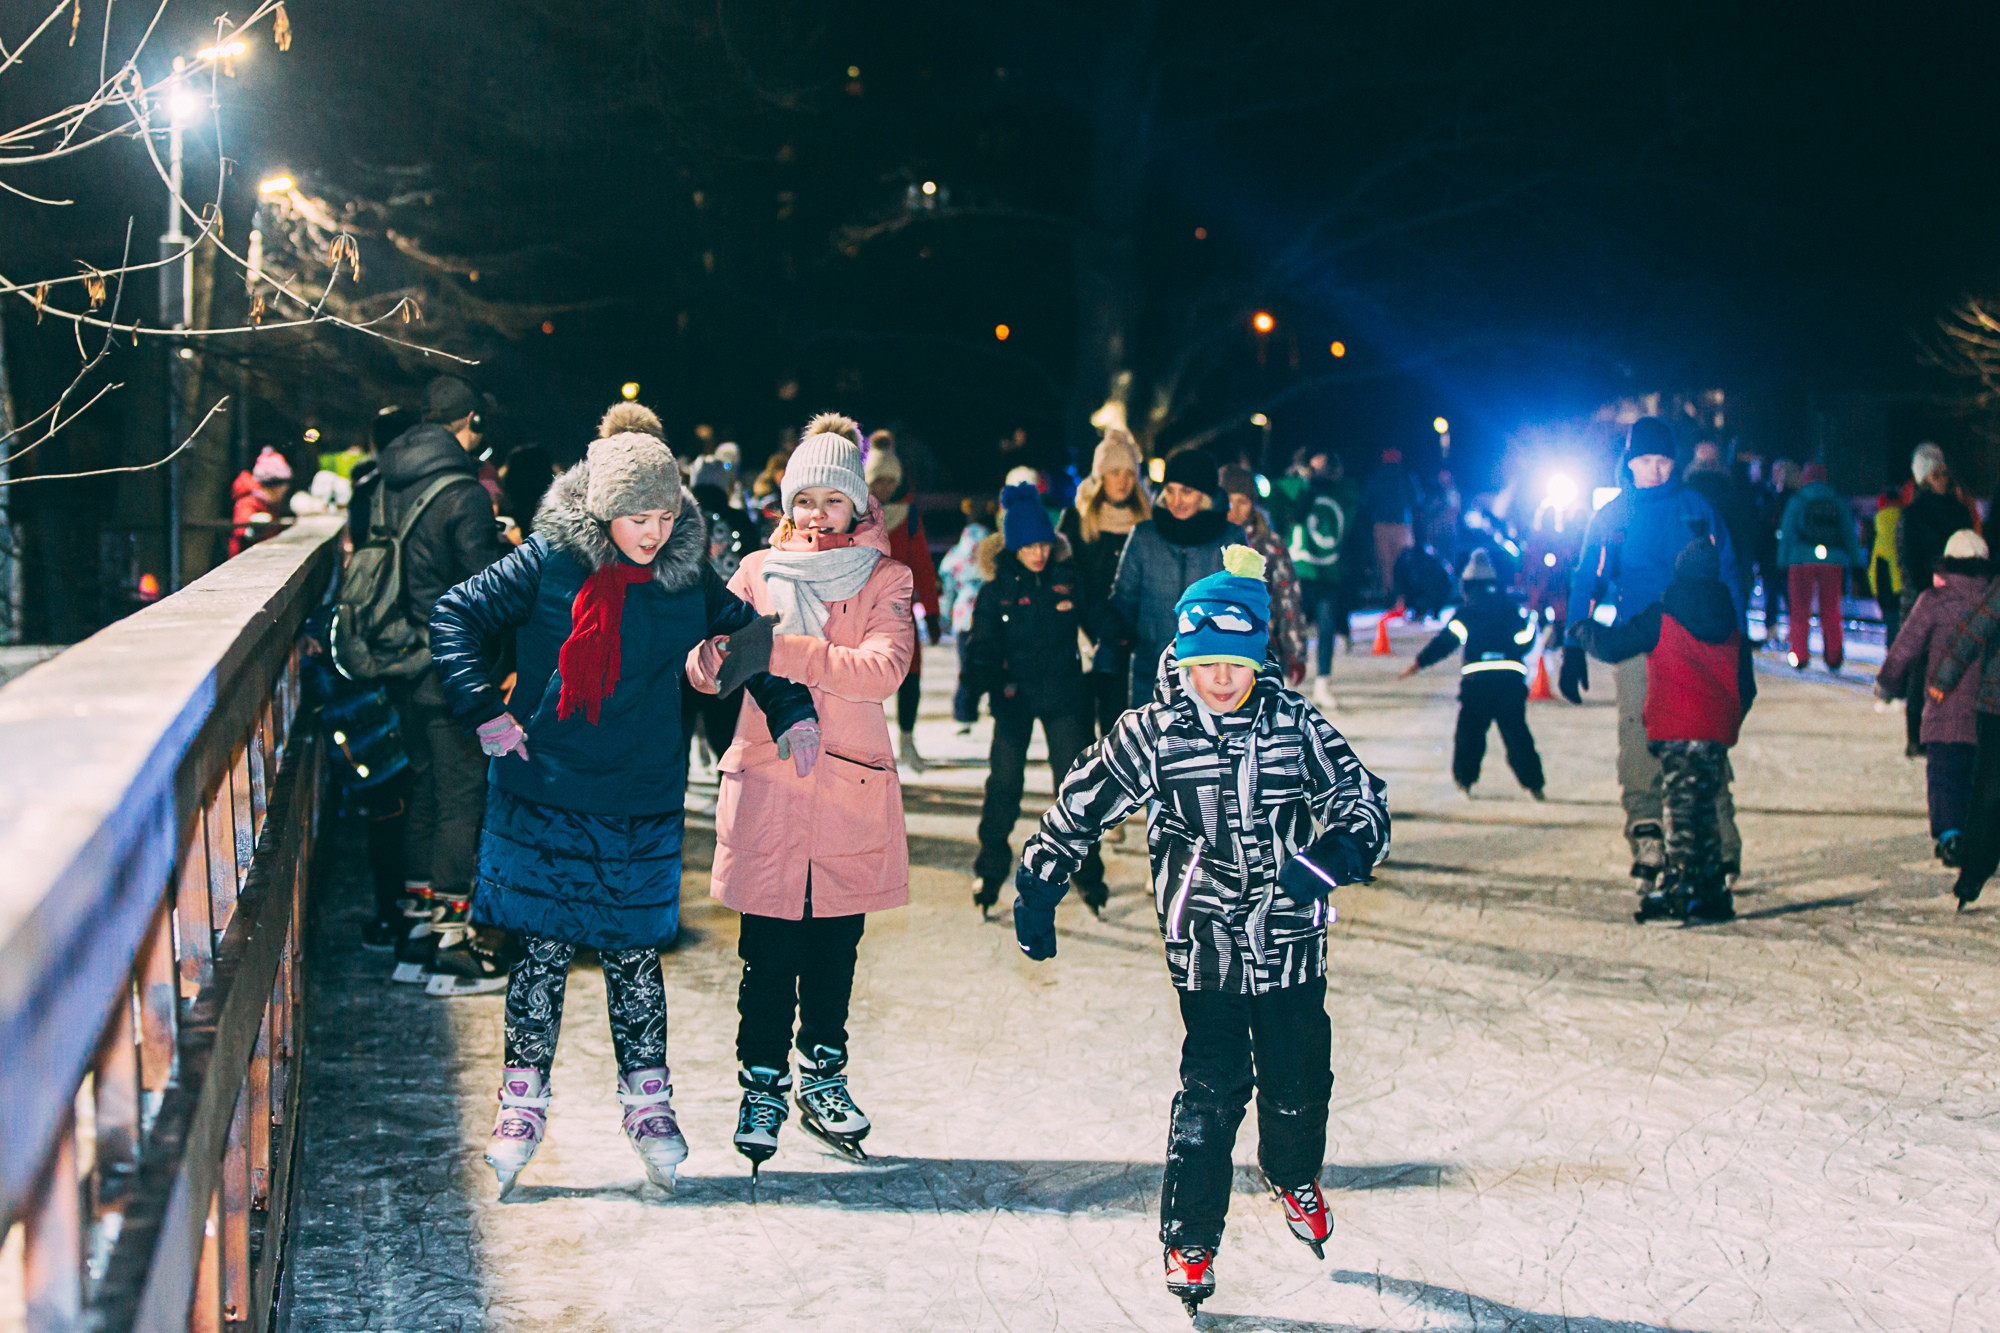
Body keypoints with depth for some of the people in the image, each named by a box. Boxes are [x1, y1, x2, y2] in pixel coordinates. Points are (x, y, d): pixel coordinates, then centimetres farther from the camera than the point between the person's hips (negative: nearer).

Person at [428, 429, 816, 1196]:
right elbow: (457, 616, 0)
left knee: (634, 953, 7)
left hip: (644, 805, 1)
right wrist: (484, 711, -7)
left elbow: (751, 641, 15)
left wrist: (793, 711, 6)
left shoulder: (689, 580, -1)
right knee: (541, 949, 5)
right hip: (543, 795, -1)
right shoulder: (548, 564, -7)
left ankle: (648, 1103, 20)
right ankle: (523, 1103, 17)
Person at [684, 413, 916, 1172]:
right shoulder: (757, 573, 7)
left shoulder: (885, 581, 4)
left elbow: (883, 669, -16)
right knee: (768, 954, 0)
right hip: (767, 788, 0)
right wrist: (724, 640, -25)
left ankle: (823, 1079, 26)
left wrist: (782, 653, -26)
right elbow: (702, 671, -1)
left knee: (835, 947, 10)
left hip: (850, 792, 0)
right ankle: (762, 1087, 14)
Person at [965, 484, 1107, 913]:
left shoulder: (1070, 578, -1)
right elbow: (982, 648, -3)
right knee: (1003, 784, 2)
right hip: (1014, 697, 0)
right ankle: (991, 871, 17)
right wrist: (978, 684, -19)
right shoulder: (997, 589, -3)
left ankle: (1087, 872, 11)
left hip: (1065, 696, 0)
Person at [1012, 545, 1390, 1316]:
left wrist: (1336, 854, -20)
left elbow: (1364, 803, 0)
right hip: (1205, 954, -2)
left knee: (1298, 1085, 13)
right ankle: (1188, 1241, 10)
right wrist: (1036, 891, 6)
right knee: (1211, 1093, -6)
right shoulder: (1152, 735, -7)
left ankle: (1295, 1179, 46)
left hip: (1291, 948, 3)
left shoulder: (1296, 725, -3)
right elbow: (1077, 812, 3)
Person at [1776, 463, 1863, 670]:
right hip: (1833, 562, 2)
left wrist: (1783, 563, 6)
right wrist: (1855, 562, 14)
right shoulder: (1838, 502, 8)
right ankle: (1834, 656, 7)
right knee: (1831, 610, 9)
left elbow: (1786, 533, 1)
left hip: (1801, 561, -2)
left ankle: (1799, 655, 0)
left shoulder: (1797, 501, 0)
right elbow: (1849, 534, 10)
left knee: (1800, 610, 4)